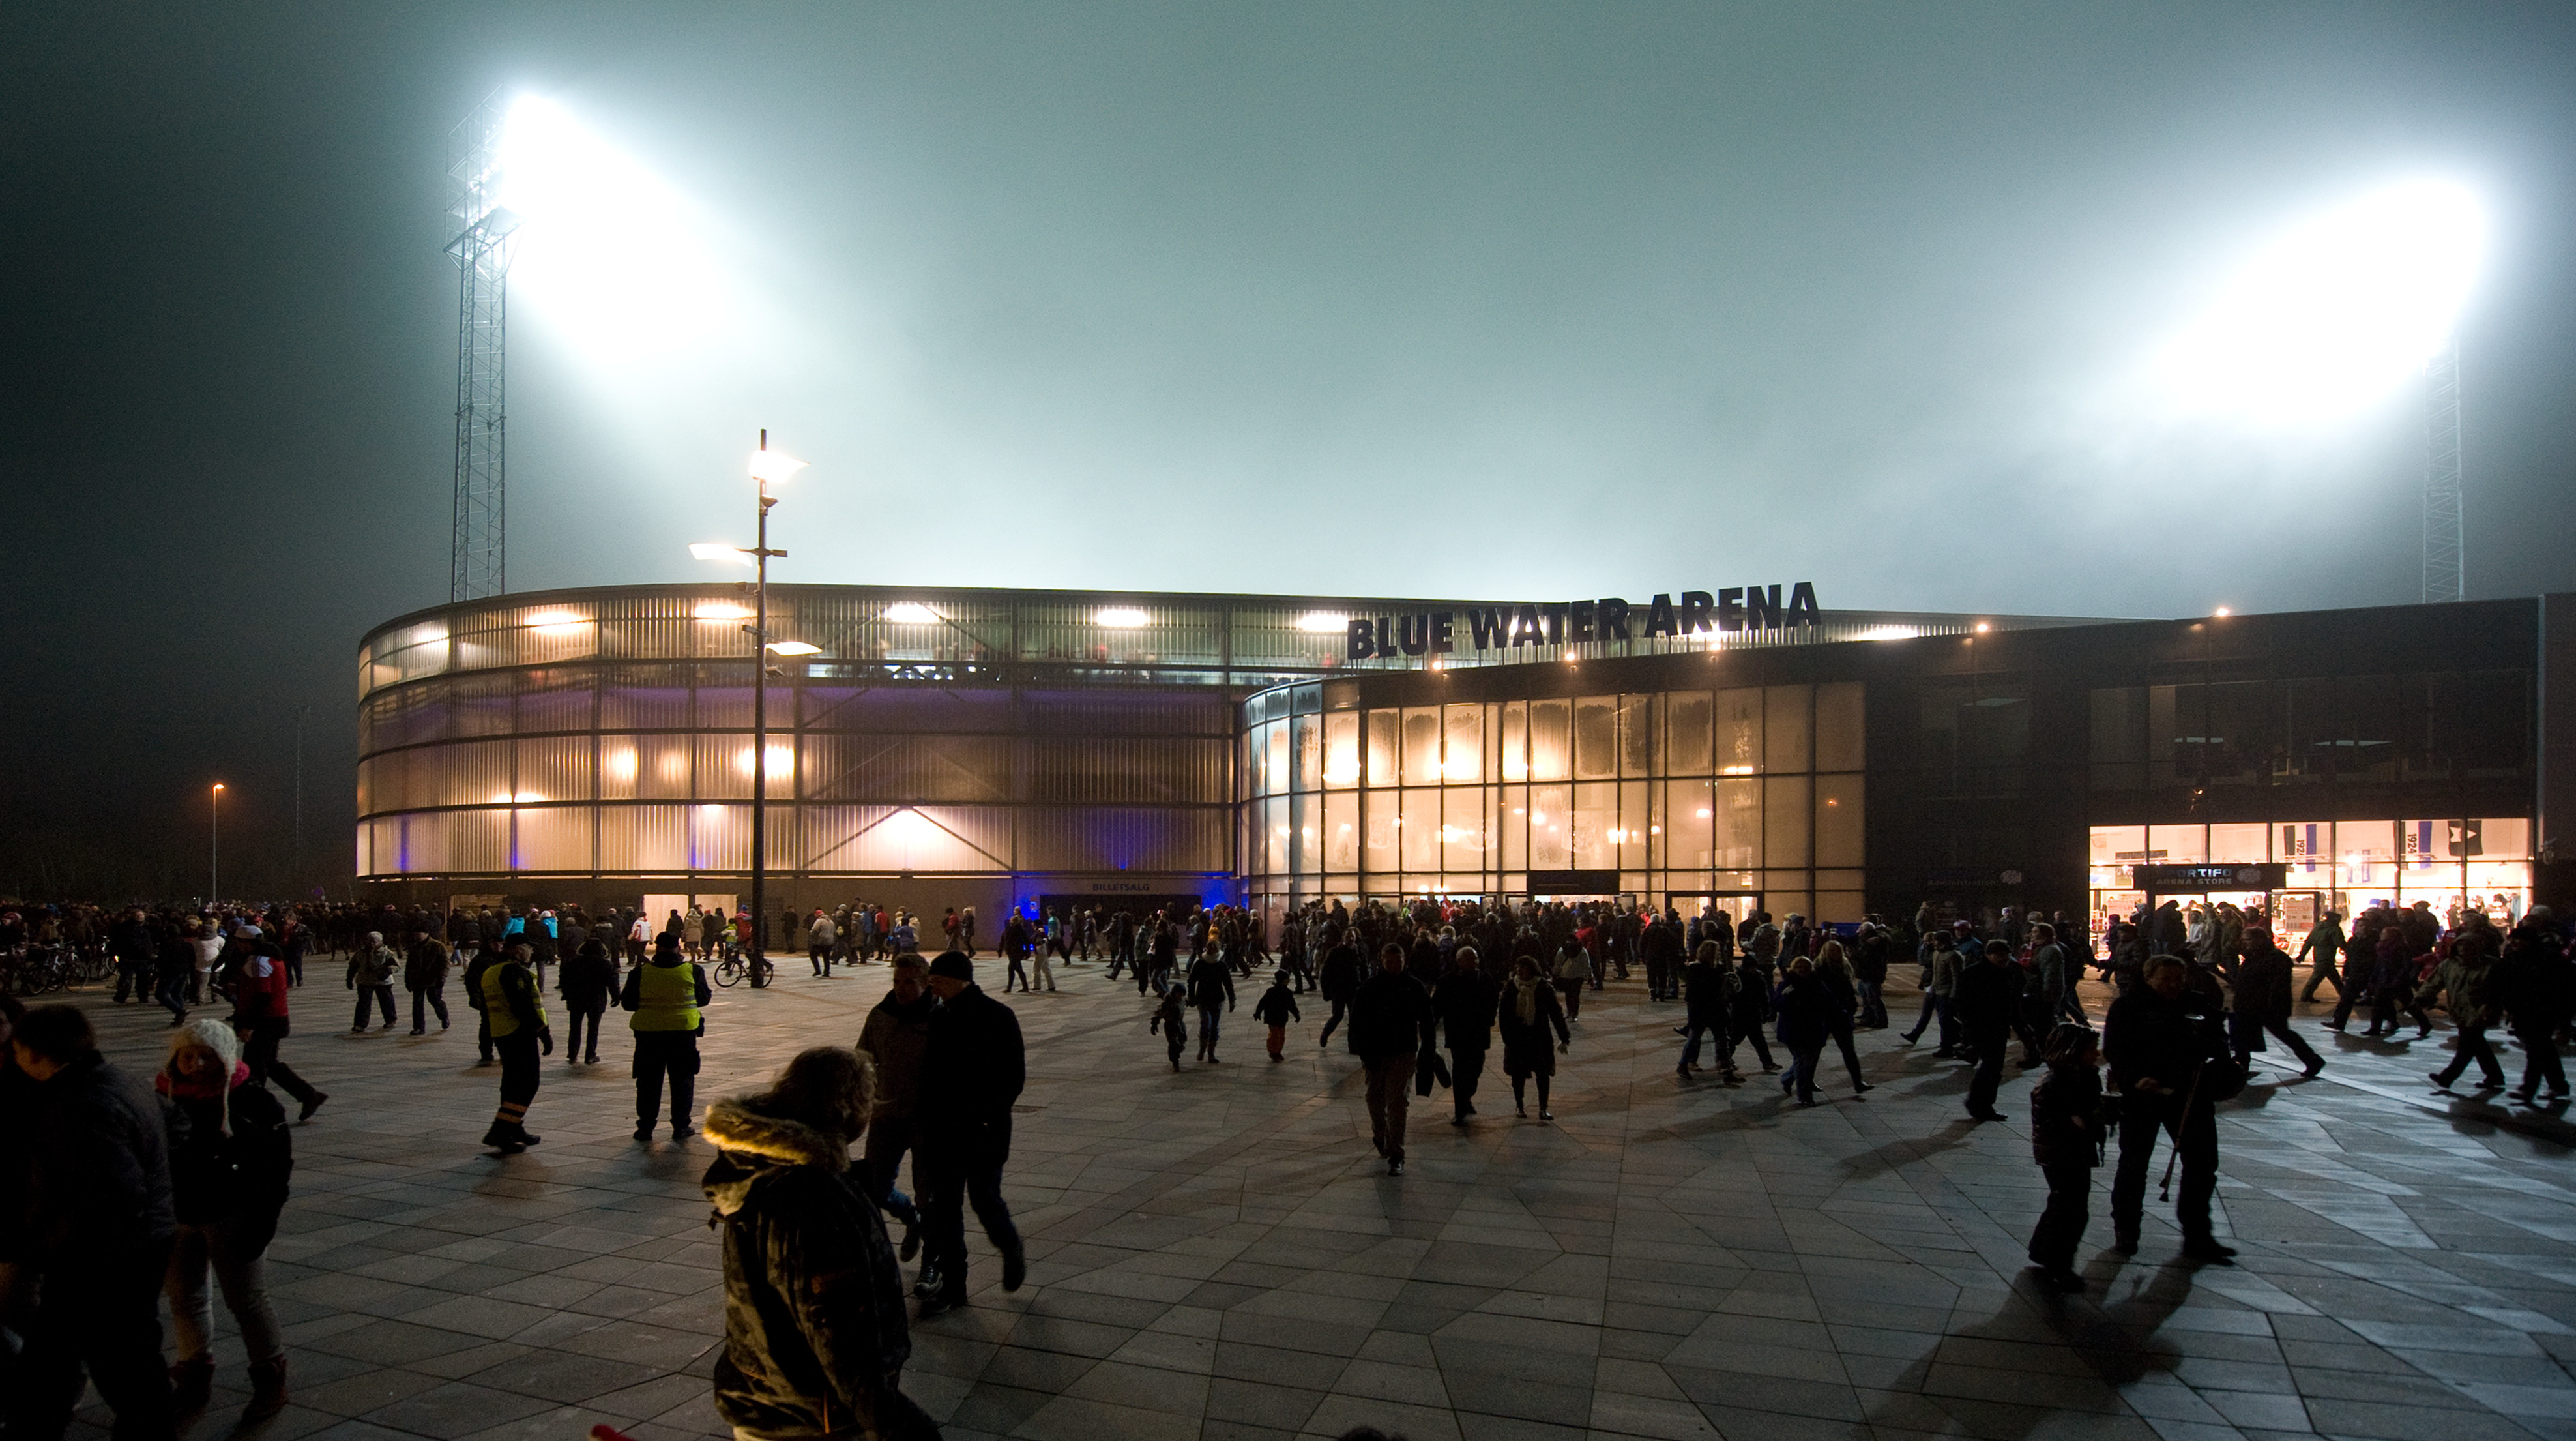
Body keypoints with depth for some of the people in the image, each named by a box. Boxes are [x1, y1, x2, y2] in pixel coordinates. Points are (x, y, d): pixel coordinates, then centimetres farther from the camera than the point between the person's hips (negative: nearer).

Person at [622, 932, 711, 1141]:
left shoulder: (640, 973, -6)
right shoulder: (693, 971, -6)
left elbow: (627, 1003, 1)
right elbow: (704, 999, 6)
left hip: (648, 1032, 0)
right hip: (684, 1030, 0)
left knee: (648, 1081, 11)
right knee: (682, 1080, 10)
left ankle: (645, 1127, 13)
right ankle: (680, 1127, 11)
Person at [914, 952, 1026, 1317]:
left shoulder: (998, 1017, -9)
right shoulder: (938, 1018, 8)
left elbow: (1014, 1076, -10)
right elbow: (928, 1072, 14)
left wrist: (989, 1116, -16)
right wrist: (926, 1120, 5)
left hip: (984, 1130, -5)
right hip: (944, 1129, 5)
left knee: (985, 1199, -1)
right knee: (944, 1205, 6)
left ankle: (1013, 1253, 28)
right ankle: (952, 1285, 16)